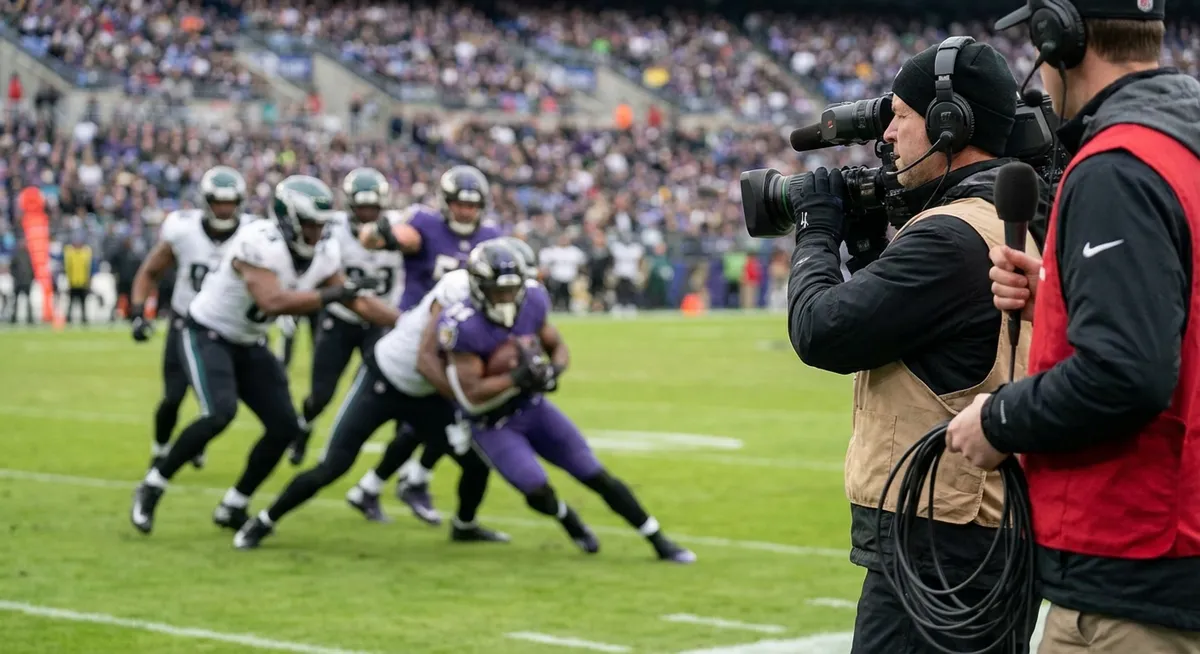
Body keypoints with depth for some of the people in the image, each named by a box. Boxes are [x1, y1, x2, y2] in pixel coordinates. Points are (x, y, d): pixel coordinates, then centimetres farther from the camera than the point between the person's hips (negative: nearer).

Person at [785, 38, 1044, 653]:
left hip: (936, 544, -10)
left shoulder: (954, 235, -18)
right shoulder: (1016, 221, 14)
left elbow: (821, 331, -16)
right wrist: (867, 244, 12)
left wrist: (818, 233, 0)